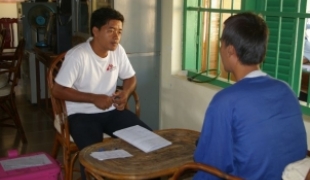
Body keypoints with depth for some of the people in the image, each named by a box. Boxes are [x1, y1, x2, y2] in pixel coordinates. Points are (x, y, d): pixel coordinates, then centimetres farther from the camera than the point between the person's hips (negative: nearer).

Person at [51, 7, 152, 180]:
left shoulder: (118, 51, -1)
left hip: (112, 110, 5)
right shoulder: (77, 55, -19)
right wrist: (94, 98, -21)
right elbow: (58, 90, -18)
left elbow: (131, 78, 12)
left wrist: (125, 93, -10)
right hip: (82, 114, -5)